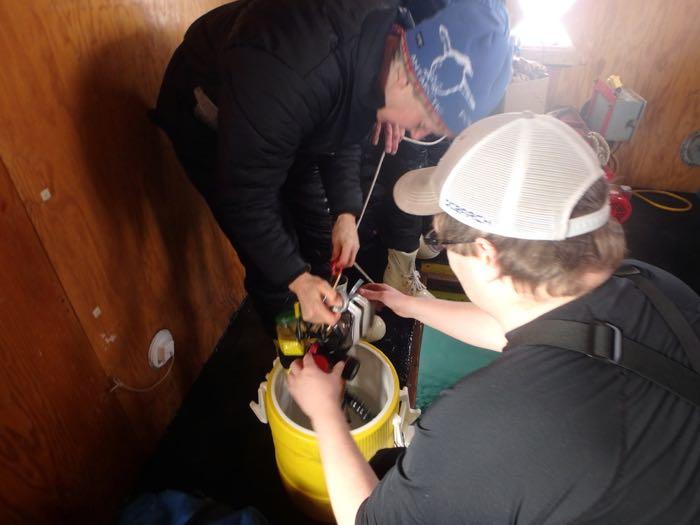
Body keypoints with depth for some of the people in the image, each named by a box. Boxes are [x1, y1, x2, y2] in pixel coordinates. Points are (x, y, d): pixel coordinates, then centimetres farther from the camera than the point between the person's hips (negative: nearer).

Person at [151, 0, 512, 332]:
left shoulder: (387, 35, -19)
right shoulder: (289, 74, -43)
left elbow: (344, 135, -3)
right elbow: (245, 196, -32)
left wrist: (346, 211, -13)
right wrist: (296, 278, -28)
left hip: (287, 122, 6)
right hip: (208, 120, -6)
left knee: (321, 231, 10)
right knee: (272, 263, -6)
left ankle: (331, 321, 35)